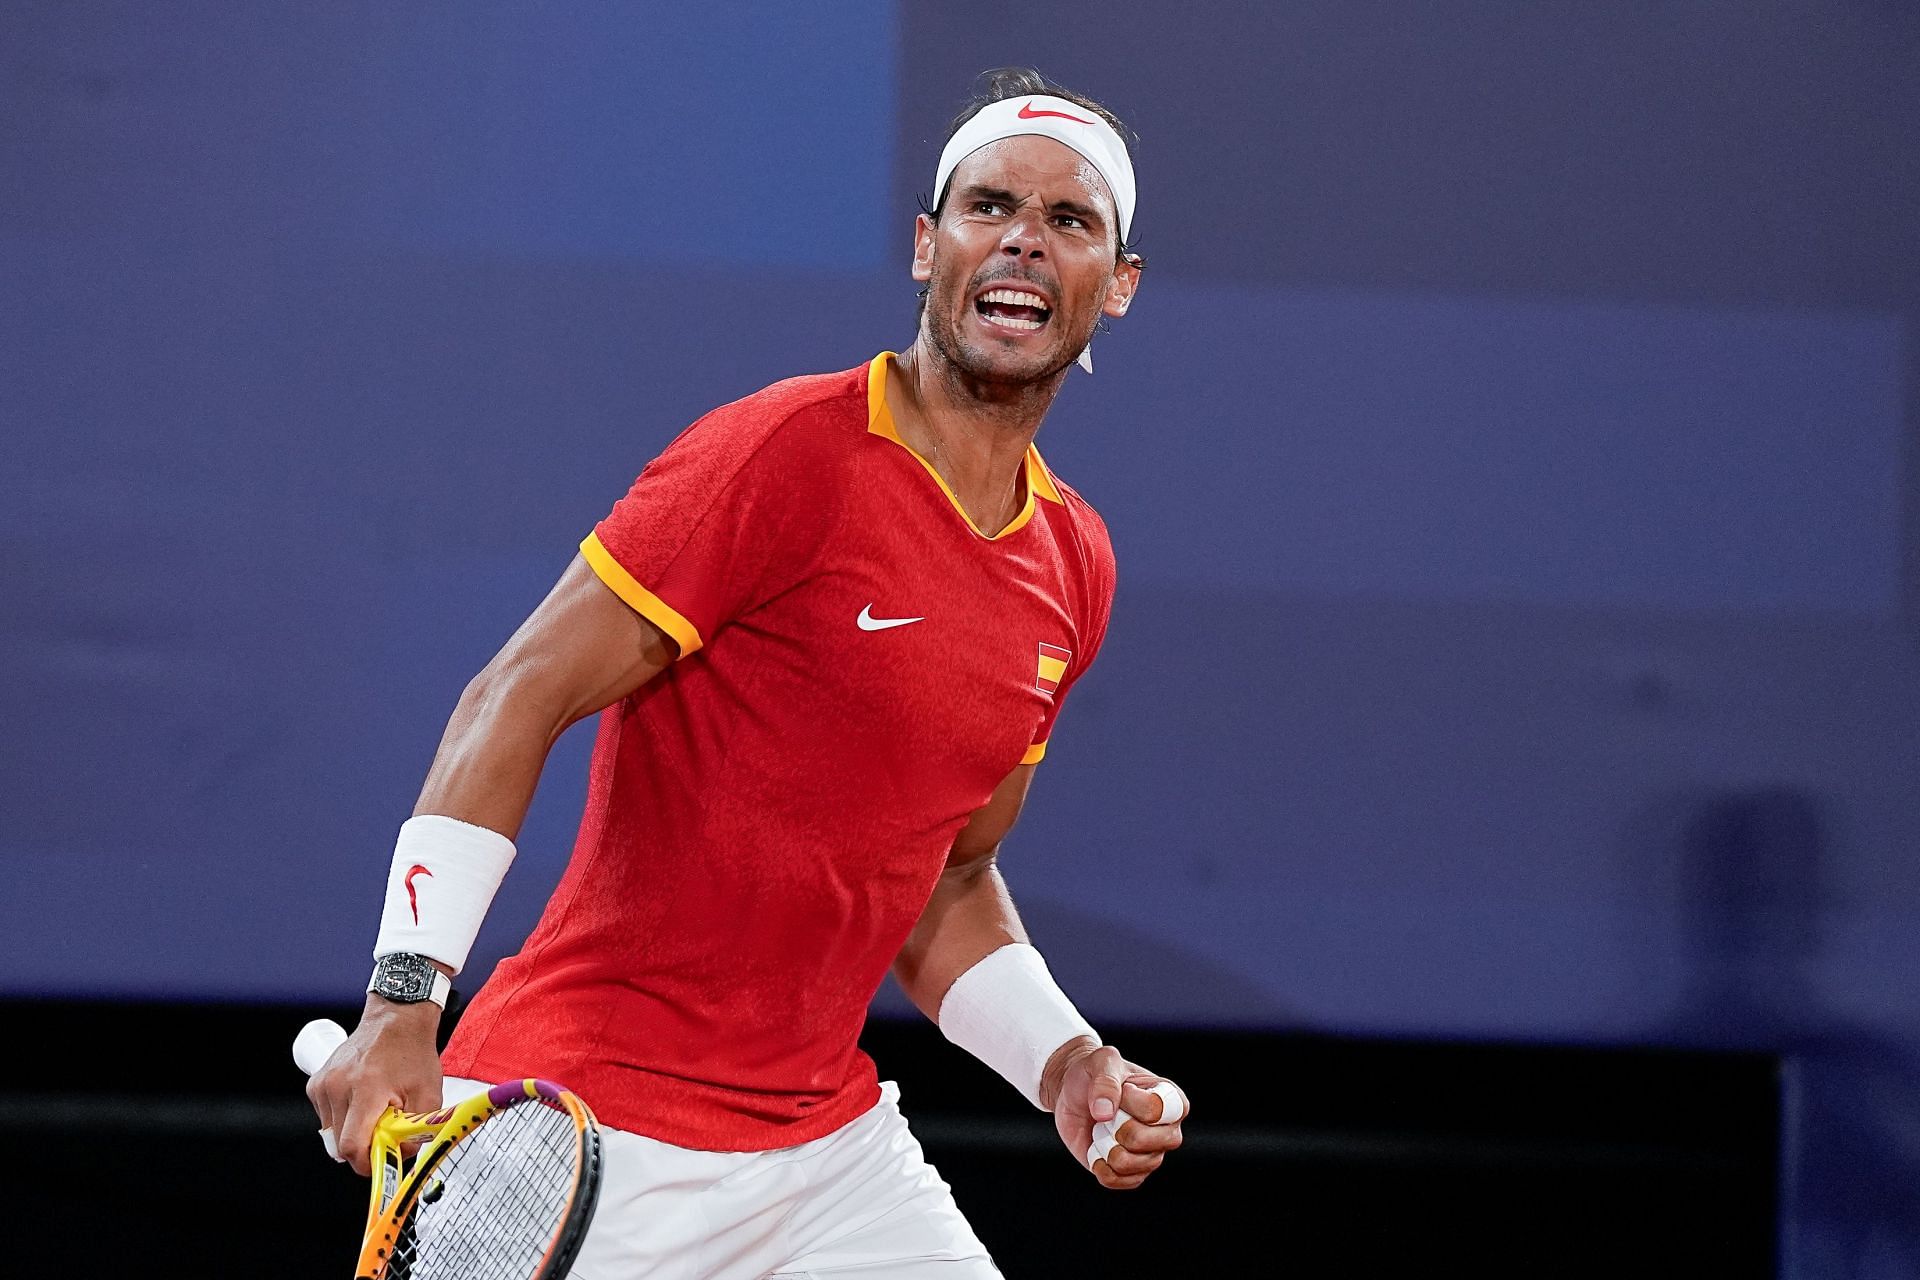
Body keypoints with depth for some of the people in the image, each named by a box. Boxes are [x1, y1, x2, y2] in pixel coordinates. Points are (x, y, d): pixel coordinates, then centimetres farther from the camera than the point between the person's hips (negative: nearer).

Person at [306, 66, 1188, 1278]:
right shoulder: (791, 453, -13)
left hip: (830, 1148, 7)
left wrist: (1064, 1065, 4)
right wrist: (406, 1001, -25)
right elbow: (516, 701, -15)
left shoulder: (1074, 566, 9)